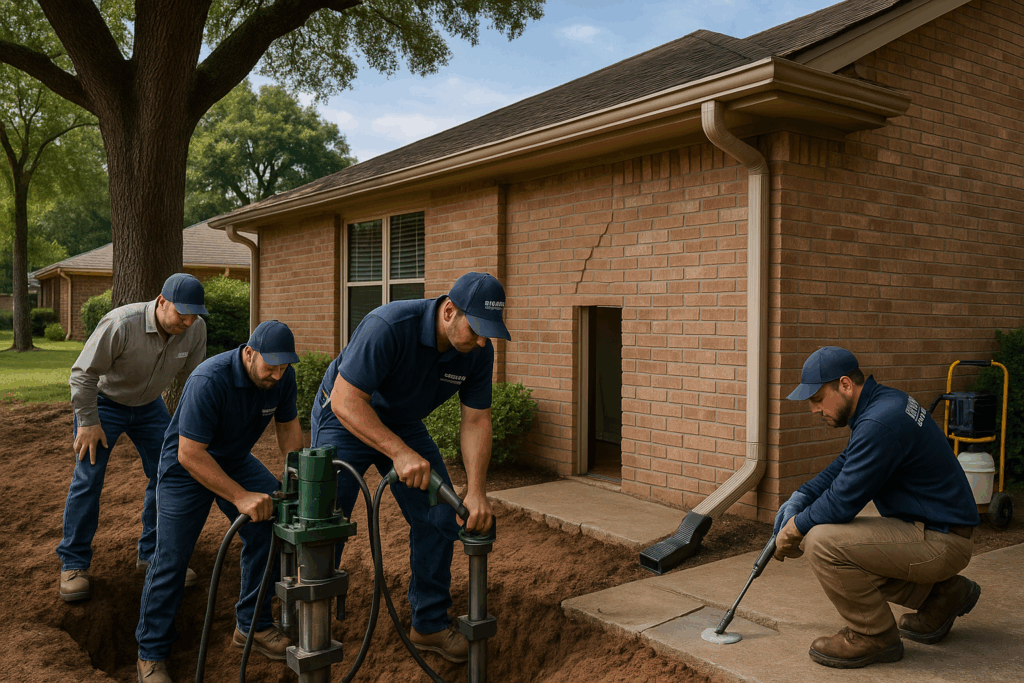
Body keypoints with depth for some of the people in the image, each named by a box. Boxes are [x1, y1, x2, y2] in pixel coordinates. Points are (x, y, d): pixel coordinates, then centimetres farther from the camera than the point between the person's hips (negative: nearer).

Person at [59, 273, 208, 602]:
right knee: (87, 479, -6)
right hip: (104, 401, -4)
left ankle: (153, 554, 15)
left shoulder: (195, 329, -19)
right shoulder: (121, 324, -34)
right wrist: (88, 422, -20)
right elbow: (83, 373, -24)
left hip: (149, 405, 5)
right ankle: (73, 563, 9)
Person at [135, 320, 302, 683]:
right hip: (186, 465, -5)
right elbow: (190, 454, -34)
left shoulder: (283, 377, -15)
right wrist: (240, 497, -37)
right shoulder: (209, 381, -35)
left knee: (269, 524, -10)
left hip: (235, 459, 6)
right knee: (170, 560, -6)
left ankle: (252, 624, 8)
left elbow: (288, 425, 1)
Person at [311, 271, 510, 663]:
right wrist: (401, 453, -42)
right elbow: (347, 402, -35)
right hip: (345, 418, -5)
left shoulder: (478, 352, -18)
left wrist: (476, 492, -21)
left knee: (440, 517, -1)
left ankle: (430, 624, 15)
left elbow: (476, 422, -11)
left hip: (404, 424, 6)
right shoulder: (390, 326, -37)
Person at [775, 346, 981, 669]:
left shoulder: (879, 424, -26)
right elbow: (845, 464, 19)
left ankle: (875, 636, -3)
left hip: (940, 543, -10)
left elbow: (842, 502, -24)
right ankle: (942, 593, 26)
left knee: (822, 541, -23)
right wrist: (798, 499, 10)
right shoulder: (884, 400, 6)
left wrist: (794, 529, -7)